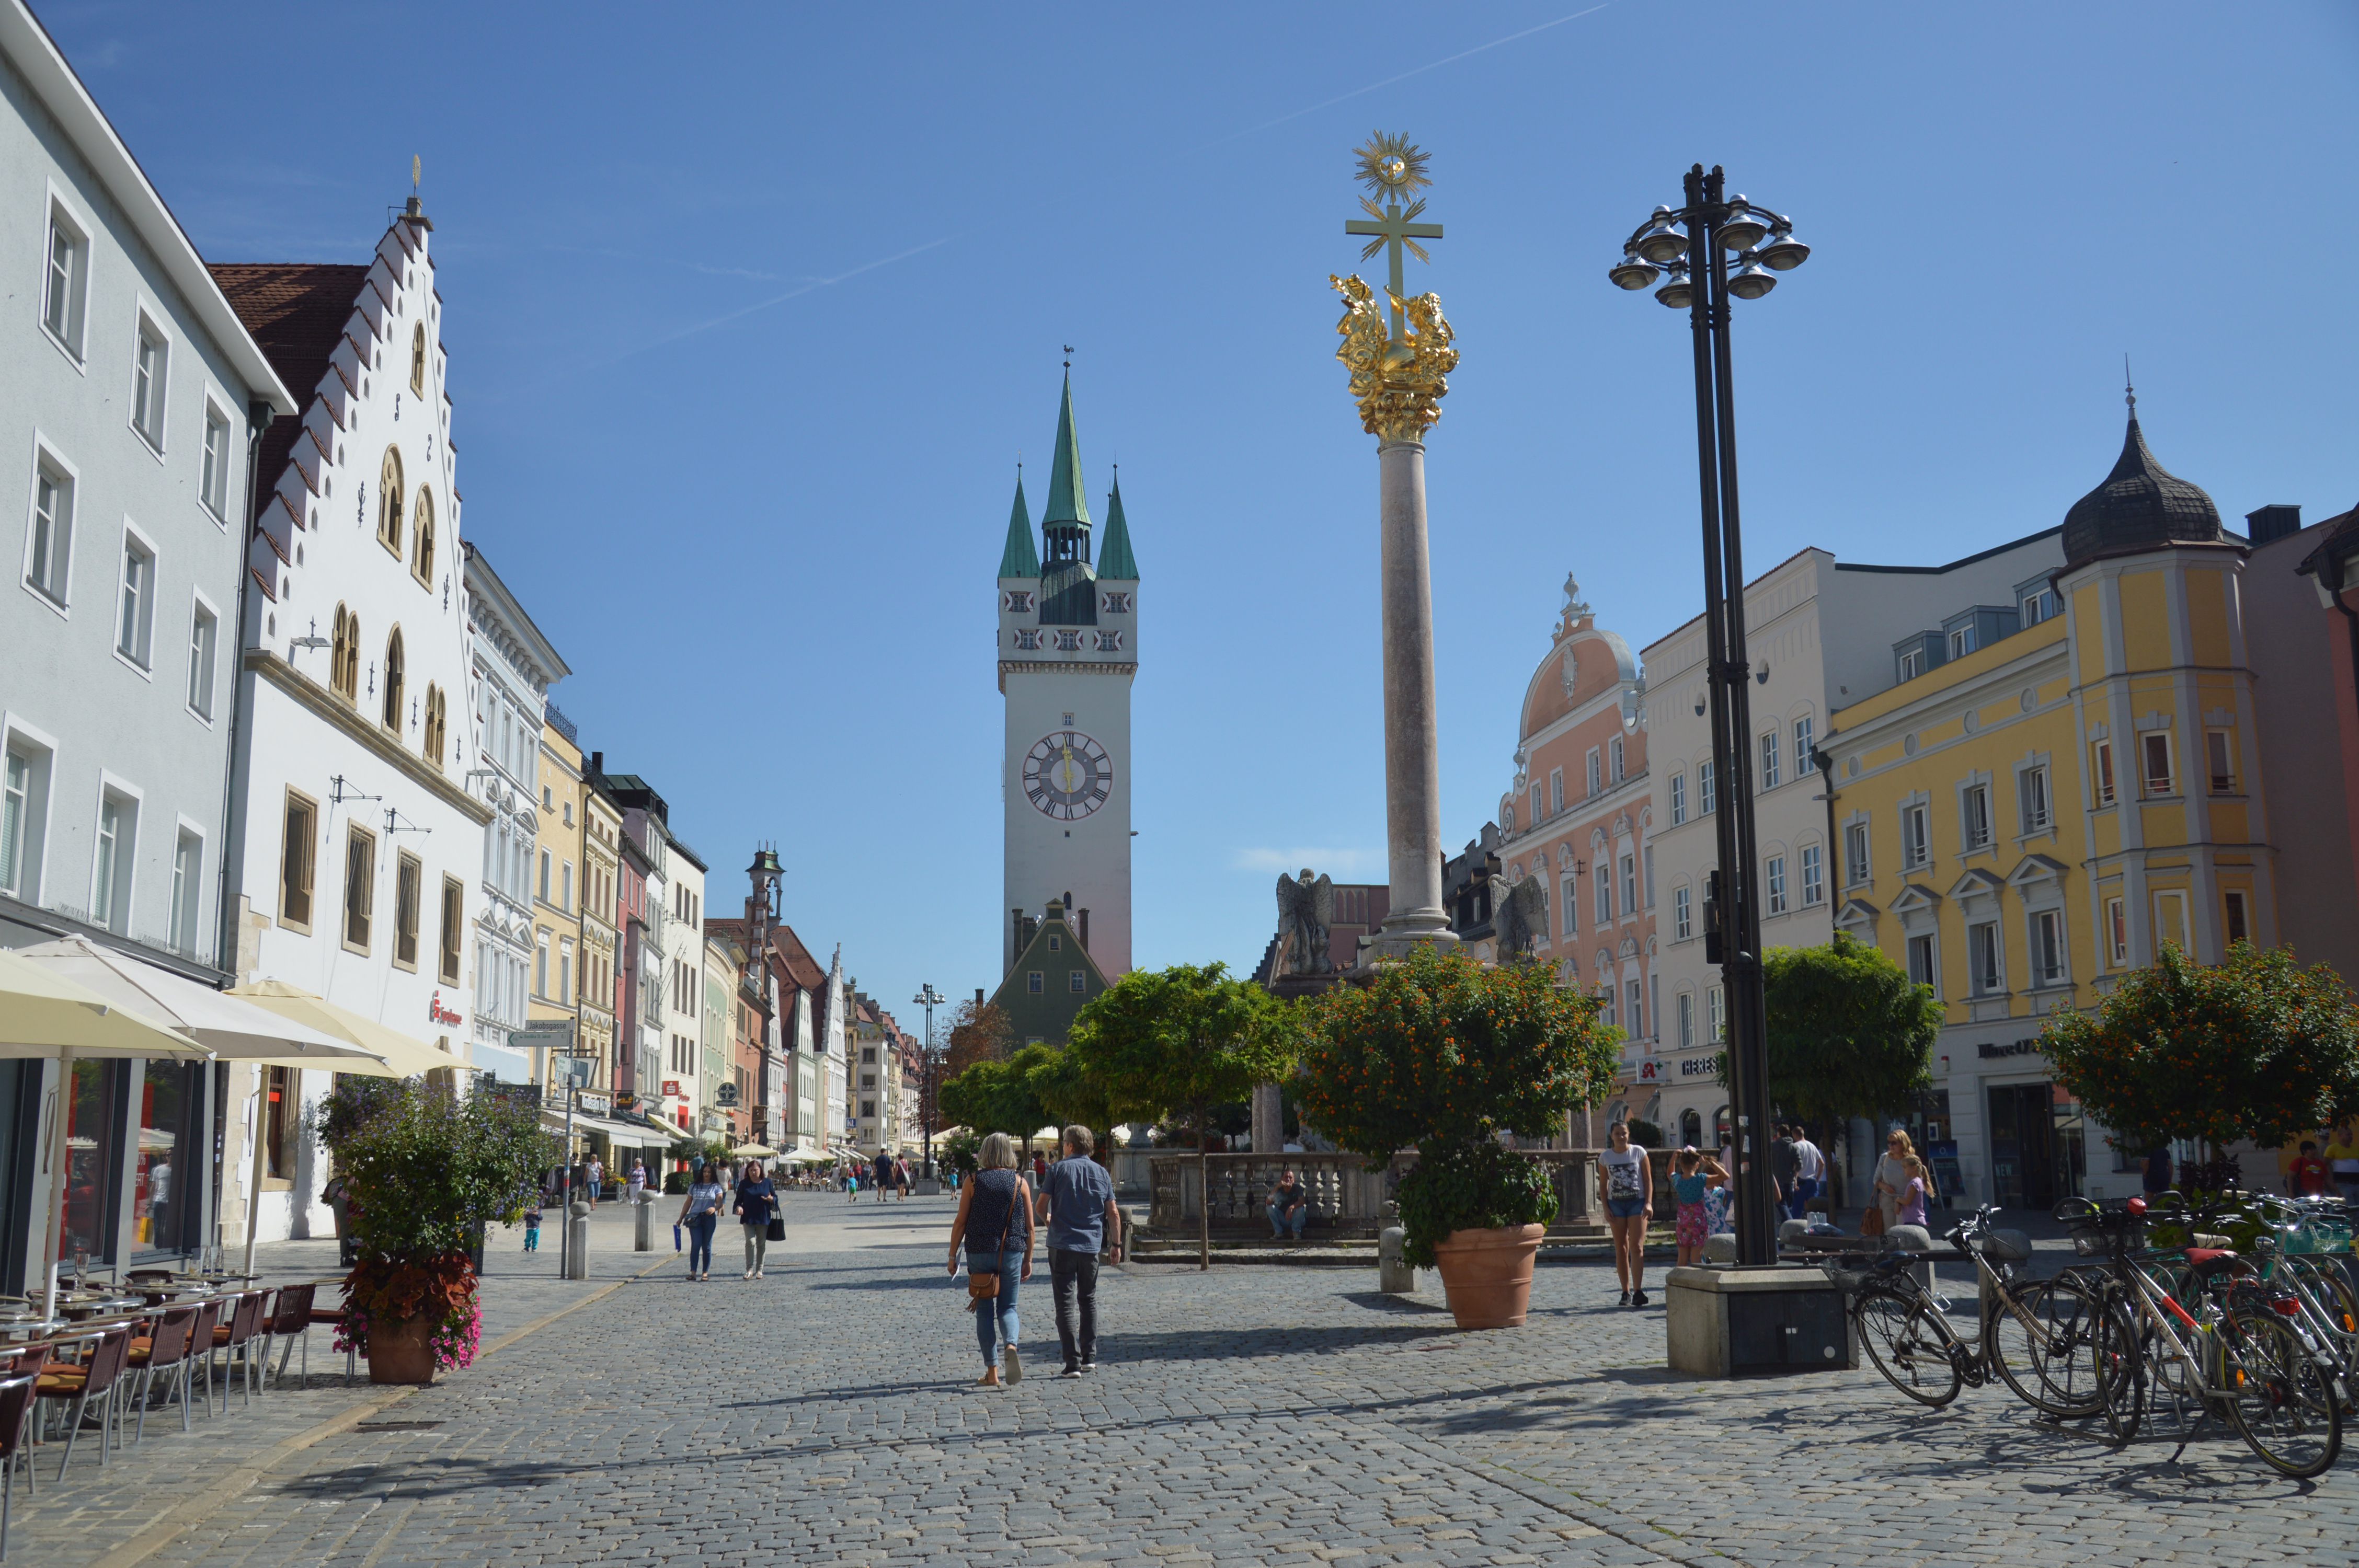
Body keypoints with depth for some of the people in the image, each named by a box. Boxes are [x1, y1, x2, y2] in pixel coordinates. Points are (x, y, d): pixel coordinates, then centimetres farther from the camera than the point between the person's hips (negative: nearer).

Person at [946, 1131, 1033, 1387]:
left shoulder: (974, 1181, -2)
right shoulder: (1020, 1182, 1)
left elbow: (960, 1222, -3)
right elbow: (1029, 1225, 2)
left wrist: (953, 1256, 6)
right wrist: (1028, 1260, 11)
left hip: (980, 1253, -1)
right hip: (1012, 1254, 1)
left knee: (985, 1311, 8)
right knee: (1008, 1308, 11)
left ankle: (992, 1373, 7)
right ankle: (1011, 1345, -20)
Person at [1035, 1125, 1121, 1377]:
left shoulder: (1059, 1169, -3)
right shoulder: (1102, 1173, 7)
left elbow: (1041, 1206, -5)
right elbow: (1113, 1214, 5)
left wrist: (1048, 1221, 16)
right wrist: (1116, 1245, 12)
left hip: (1062, 1245, -3)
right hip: (1091, 1245, 4)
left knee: (1066, 1303, -2)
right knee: (1089, 1301, 17)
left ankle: (1073, 1363, -9)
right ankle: (1089, 1359, 19)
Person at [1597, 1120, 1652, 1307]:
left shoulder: (1639, 1153, 2)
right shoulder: (1605, 1157, 6)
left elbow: (1648, 1180, 3)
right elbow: (1603, 1185, 8)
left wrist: (1648, 1203, -8)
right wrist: (1606, 1208, -1)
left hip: (1637, 1202, -2)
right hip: (1616, 1203, 2)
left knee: (1637, 1247, -12)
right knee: (1621, 1249, 4)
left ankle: (1638, 1291, -17)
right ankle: (1626, 1292, 10)